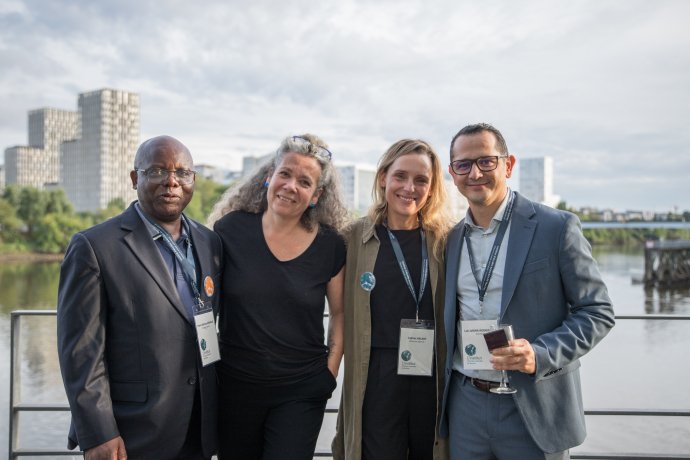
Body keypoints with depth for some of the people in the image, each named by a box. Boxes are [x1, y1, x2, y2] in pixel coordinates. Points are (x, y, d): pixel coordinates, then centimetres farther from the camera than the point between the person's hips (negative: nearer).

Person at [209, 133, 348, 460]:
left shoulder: (330, 246, -5)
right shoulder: (232, 228, -6)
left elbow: (339, 312, 6)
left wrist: (331, 369, -1)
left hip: (302, 391, -1)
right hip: (234, 384, 1)